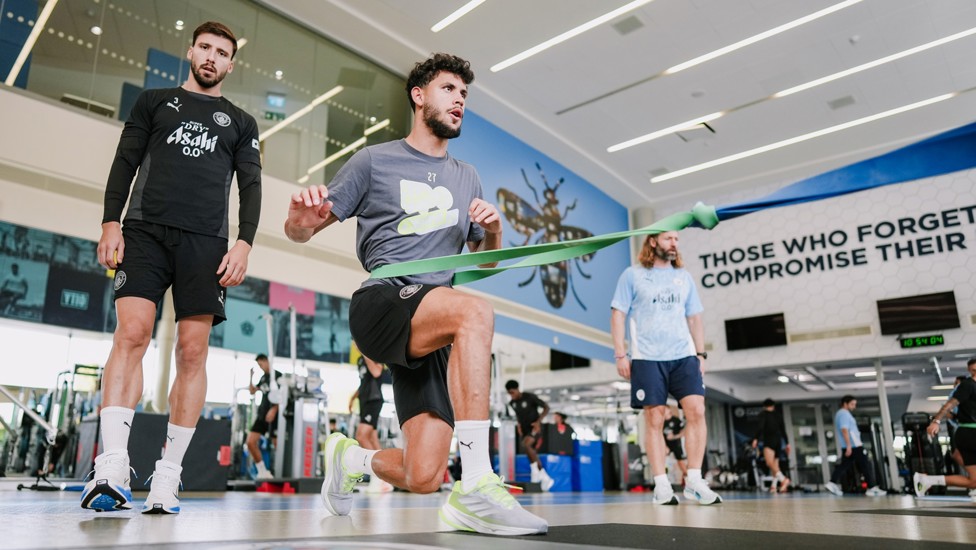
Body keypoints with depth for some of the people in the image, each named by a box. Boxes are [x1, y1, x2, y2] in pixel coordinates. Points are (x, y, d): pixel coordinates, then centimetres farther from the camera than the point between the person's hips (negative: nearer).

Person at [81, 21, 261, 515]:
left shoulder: (241, 123, 20)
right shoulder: (154, 102, 20)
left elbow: (250, 187, 11)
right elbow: (125, 163, 13)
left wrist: (244, 243, -4)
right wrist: (111, 222, -1)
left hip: (206, 242, 0)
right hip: (146, 230, 0)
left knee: (192, 352, -7)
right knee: (131, 333, -17)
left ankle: (167, 478, -2)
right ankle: (111, 470, -20)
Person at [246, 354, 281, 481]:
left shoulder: (277, 375, -5)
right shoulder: (263, 378, 17)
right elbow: (252, 391, 23)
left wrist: (273, 410, -21)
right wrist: (251, 377, 11)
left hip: (273, 415, -7)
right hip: (262, 414, 8)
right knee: (250, 442, -1)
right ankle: (262, 471, 7)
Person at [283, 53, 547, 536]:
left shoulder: (466, 178, 20)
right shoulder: (375, 160, 6)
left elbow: (485, 262, 22)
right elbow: (299, 232, 5)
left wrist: (494, 233, 0)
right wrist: (301, 219, -19)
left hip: (435, 334, 5)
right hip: (381, 301, -5)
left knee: (423, 478, -6)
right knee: (475, 313, -36)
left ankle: (350, 458, 28)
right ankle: (476, 488, -34)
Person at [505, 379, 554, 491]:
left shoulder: (530, 397, -15)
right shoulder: (512, 403, 3)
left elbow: (546, 407, -10)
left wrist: (538, 421, -19)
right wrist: (518, 424, 6)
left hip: (535, 428, -7)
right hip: (524, 430, 7)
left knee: (525, 444, -32)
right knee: (532, 455, 7)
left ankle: (535, 470, -15)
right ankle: (545, 479, 19)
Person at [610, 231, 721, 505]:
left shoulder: (684, 277, 16)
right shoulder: (632, 275, 4)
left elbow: (694, 318, 19)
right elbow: (618, 314, 1)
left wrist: (701, 353, 11)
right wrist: (620, 354, -6)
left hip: (684, 355, 4)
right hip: (647, 358, -3)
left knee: (696, 411, -9)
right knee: (654, 419, -3)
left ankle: (694, 481, 2)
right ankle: (661, 486, 6)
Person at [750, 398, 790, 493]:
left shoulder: (763, 414, 3)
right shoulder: (778, 415, 18)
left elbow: (760, 427, -11)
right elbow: (783, 430, 17)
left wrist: (755, 439, -17)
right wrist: (787, 443, 21)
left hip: (769, 441, -7)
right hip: (778, 441, 7)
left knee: (769, 463, -21)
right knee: (775, 464, 9)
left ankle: (783, 479, -38)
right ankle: (774, 486, 4)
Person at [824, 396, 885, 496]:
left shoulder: (840, 414, 21)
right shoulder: (844, 413, -12)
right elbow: (844, 430, -22)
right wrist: (849, 445, -25)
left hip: (848, 446, 10)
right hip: (854, 445, -10)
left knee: (844, 465, 6)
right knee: (865, 466, -1)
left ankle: (832, 483, -2)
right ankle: (872, 488, 4)